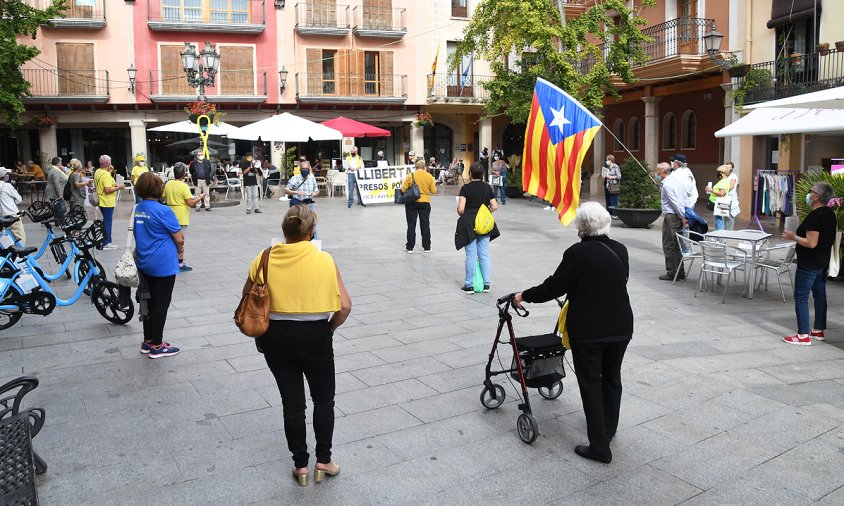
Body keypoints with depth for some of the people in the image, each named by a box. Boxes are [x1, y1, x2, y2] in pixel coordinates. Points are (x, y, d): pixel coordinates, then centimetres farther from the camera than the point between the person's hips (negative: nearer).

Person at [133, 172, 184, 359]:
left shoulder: (138, 209, 4)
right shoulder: (163, 211, -18)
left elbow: (137, 234, 13)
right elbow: (179, 239, -14)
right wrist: (178, 250, 7)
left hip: (144, 263, 7)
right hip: (163, 264, -7)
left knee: (149, 302, 17)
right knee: (161, 305, 3)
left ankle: (148, 341, 26)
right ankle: (156, 346, 11)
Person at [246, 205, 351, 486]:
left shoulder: (265, 259, -5)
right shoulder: (324, 260, -11)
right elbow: (344, 306, -12)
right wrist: (330, 329, 4)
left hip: (276, 337, 2)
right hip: (315, 336, -2)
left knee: (292, 402, 15)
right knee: (324, 399, 19)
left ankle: (300, 465, 27)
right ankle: (323, 461, 24)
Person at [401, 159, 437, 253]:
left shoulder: (410, 176, -8)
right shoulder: (429, 176, -3)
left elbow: (403, 190, -6)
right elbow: (434, 191, 0)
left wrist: (403, 184, 15)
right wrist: (434, 183, 19)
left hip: (412, 203, -1)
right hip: (425, 203, 1)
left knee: (411, 225, 6)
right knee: (425, 225, 10)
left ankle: (409, 247, 9)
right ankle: (427, 247, 16)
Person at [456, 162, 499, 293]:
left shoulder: (466, 188, -9)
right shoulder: (487, 187, 3)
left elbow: (460, 209, -15)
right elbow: (494, 207, 3)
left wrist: (463, 215, 5)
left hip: (469, 224, -3)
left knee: (471, 256, 2)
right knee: (484, 255, 9)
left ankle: (469, 286, 8)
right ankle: (486, 284, 14)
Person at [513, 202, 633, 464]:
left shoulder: (577, 253, -15)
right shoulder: (620, 250, 2)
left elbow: (553, 286, -11)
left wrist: (524, 296, 3)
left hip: (588, 330, -6)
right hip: (621, 326, 6)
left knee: (591, 383, 4)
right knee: (612, 378, 22)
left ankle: (599, 446, 7)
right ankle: (609, 429, 40)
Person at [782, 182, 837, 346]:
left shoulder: (814, 216, -22)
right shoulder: (830, 214, 8)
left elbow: (811, 243, -25)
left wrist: (793, 237, -12)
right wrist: (798, 235, 16)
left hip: (809, 264, -10)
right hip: (823, 263, 10)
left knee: (801, 297, -3)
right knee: (820, 295, 16)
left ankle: (803, 335, -1)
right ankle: (819, 331, 27)